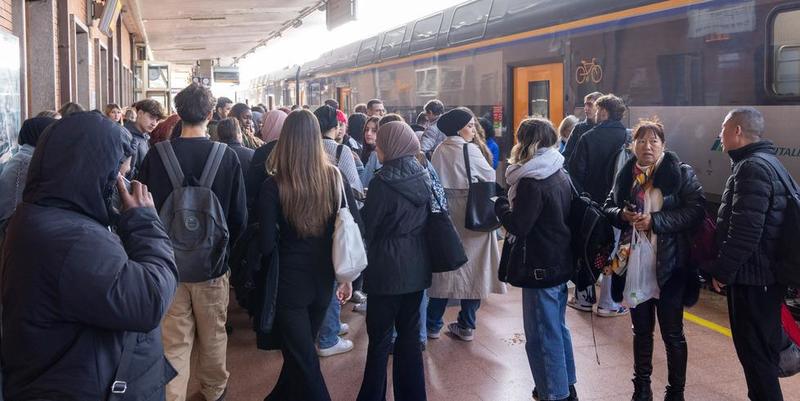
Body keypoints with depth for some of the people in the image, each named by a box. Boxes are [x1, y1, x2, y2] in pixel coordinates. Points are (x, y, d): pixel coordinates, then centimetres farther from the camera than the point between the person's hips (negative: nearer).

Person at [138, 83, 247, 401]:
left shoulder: (156, 154, -10)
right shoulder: (227, 156, -11)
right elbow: (239, 216, -7)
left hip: (168, 263, 0)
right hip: (212, 264, 0)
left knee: (174, 343, 7)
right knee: (213, 337, 19)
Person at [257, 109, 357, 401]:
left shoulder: (273, 186, -16)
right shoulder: (335, 178, -5)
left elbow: (266, 245, -18)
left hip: (289, 281, -5)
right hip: (323, 279, 5)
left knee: (303, 361, 7)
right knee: (301, 351, 25)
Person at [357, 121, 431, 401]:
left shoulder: (384, 182, -17)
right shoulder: (423, 176, 2)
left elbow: (369, 226, -10)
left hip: (389, 268, -6)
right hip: (418, 266, 6)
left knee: (380, 337, 4)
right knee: (410, 333, 15)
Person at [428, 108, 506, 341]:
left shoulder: (439, 151, -1)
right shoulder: (470, 150, -11)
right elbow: (490, 177, -3)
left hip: (444, 217, 3)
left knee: (444, 269, 11)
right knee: (471, 269, 8)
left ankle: (433, 325, 16)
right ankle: (466, 326, 14)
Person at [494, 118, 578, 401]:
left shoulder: (532, 181, -20)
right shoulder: (560, 175, 8)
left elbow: (519, 226, -20)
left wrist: (500, 204, -4)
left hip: (540, 268, -9)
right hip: (561, 263, 9)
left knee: (542, 337, 2)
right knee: (558, 328, 21)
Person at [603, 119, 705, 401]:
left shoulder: (682, 173, -5)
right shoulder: (625, 175, 7)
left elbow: (696, 211, -14)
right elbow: (608, 208, 14)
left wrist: (655, 220, -21)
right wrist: (621, 214, -8)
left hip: (669, 266, -4)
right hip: (634, 264, 4)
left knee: (672, 333, 6)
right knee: (641, 330, 16)